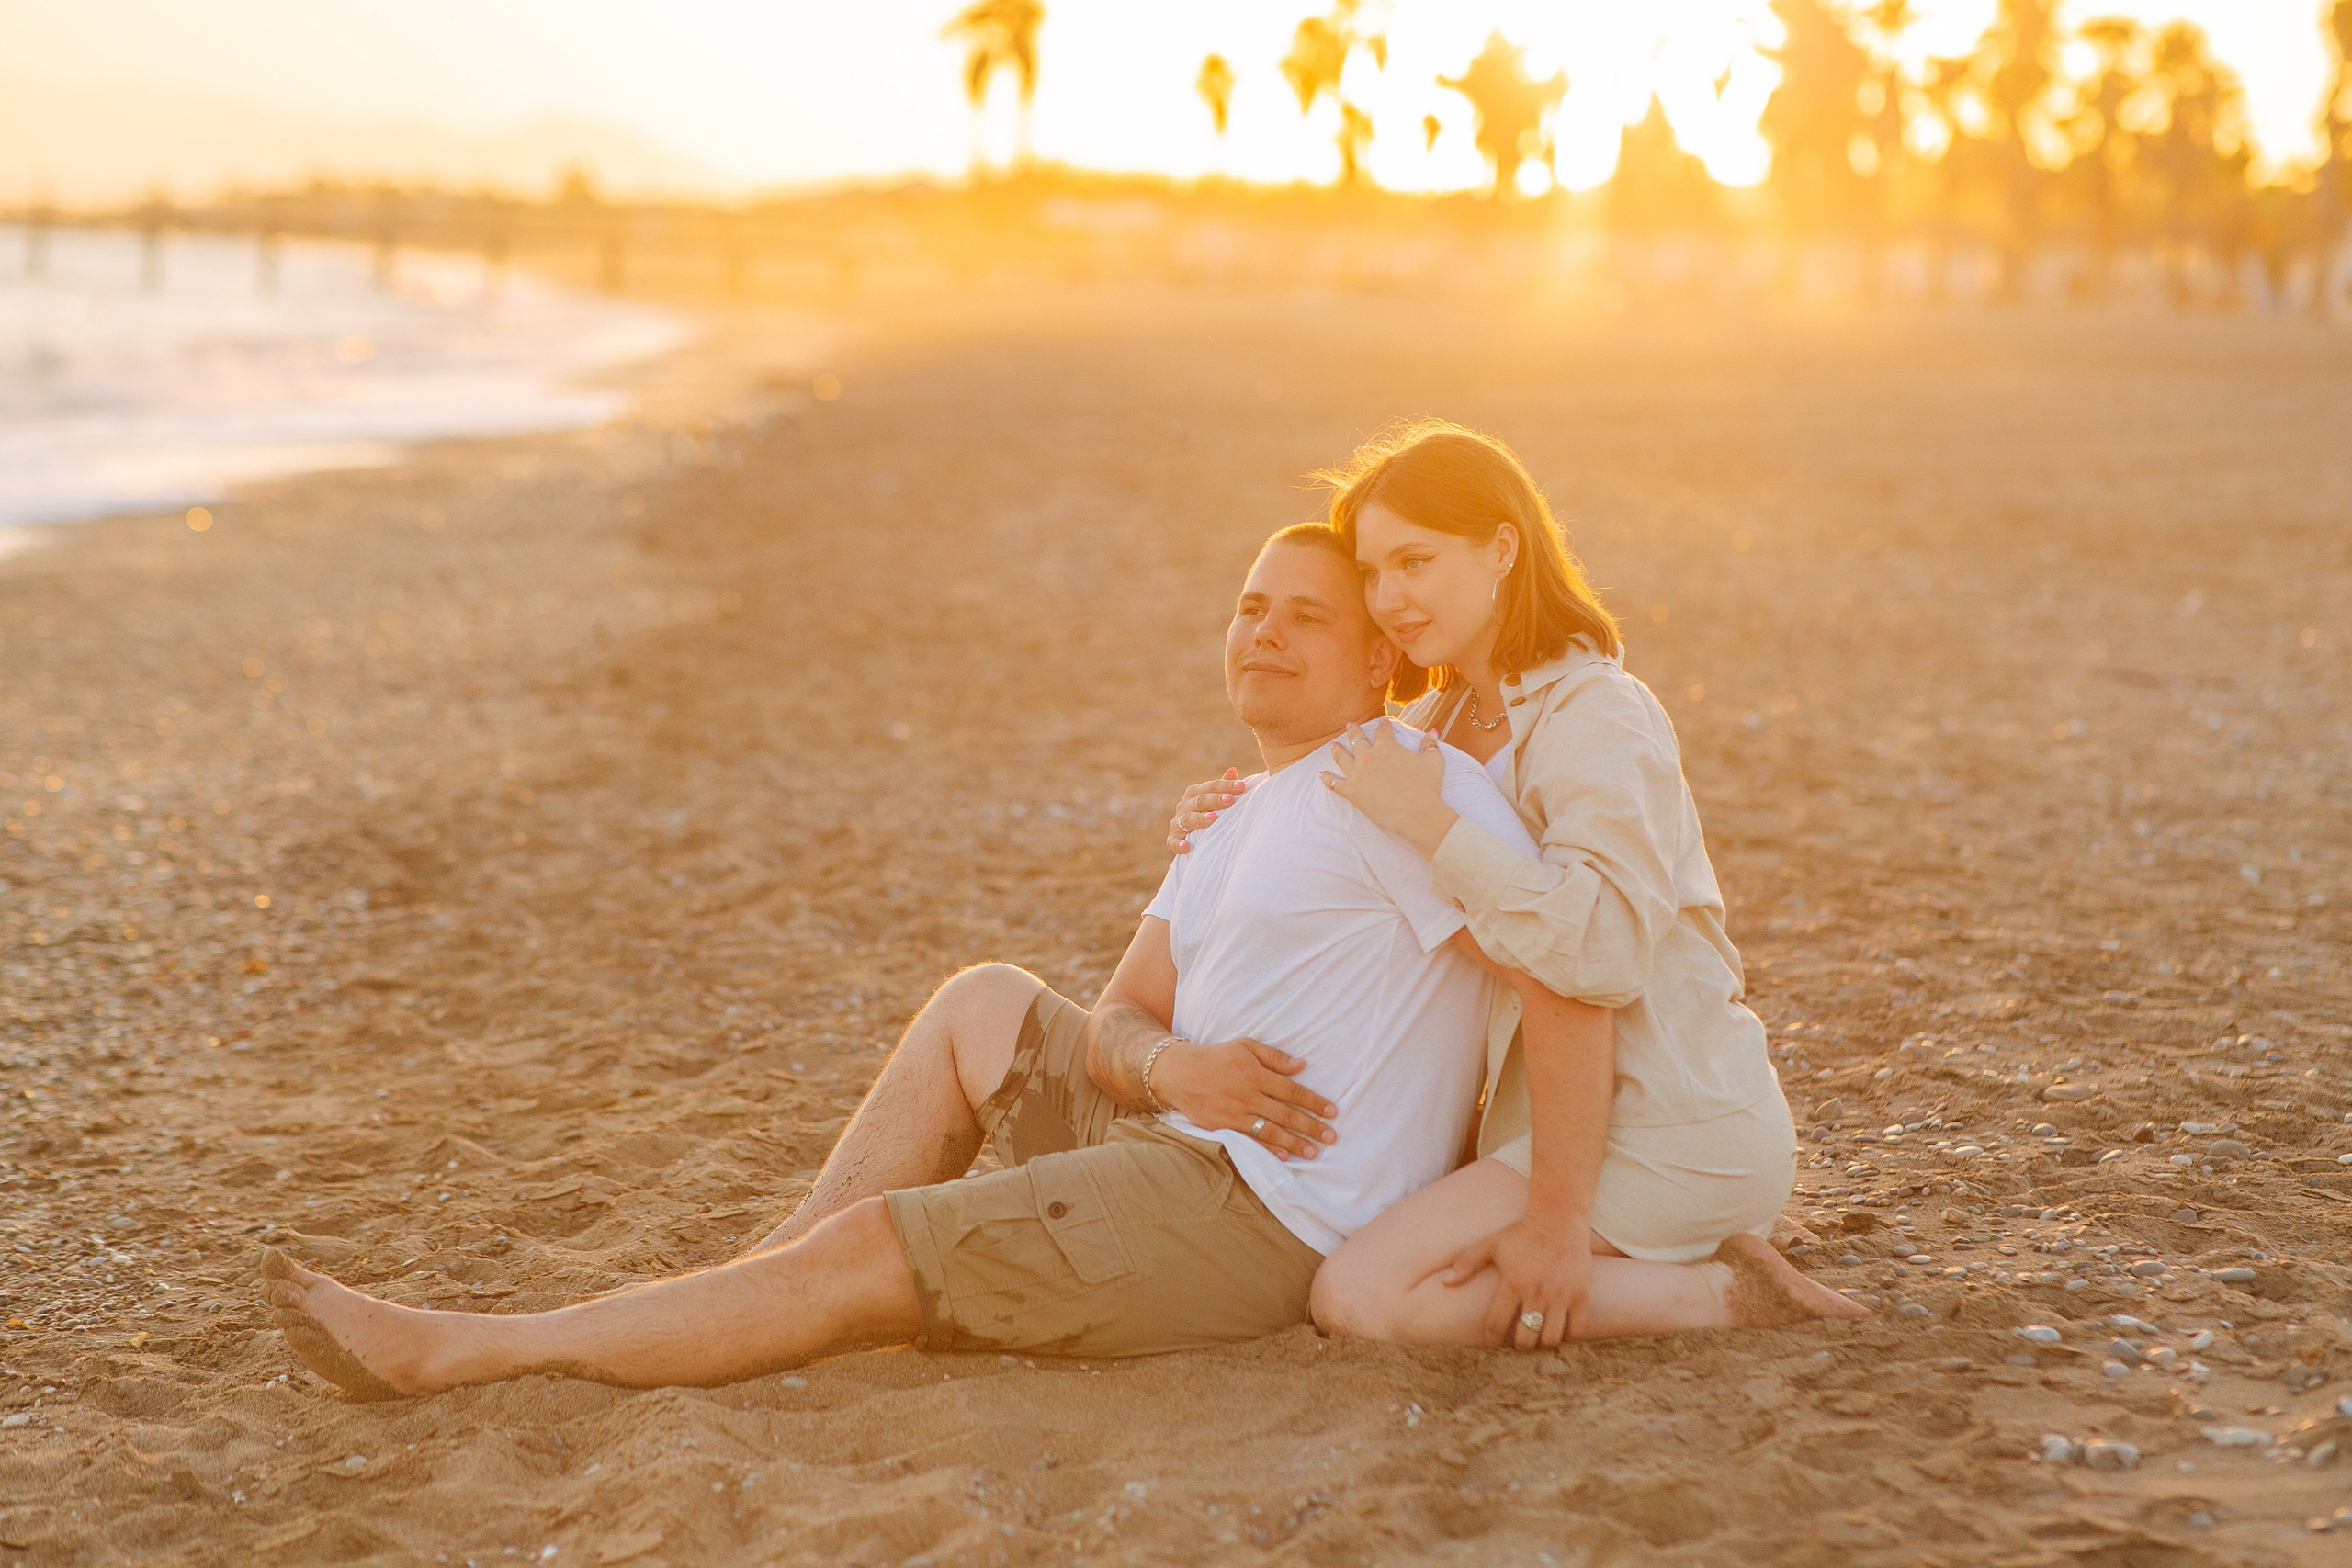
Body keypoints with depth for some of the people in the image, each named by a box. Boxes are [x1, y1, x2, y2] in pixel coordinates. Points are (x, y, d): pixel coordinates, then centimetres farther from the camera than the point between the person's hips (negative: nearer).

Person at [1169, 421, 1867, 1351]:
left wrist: (1427, 821, -26)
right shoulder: (1444, 719, 12)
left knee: (1358, 1297, -17)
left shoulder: (1598, 717, -16)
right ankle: (1679, 1263, 8)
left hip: (1668, 1130, -10)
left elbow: (1600, 950, -30)